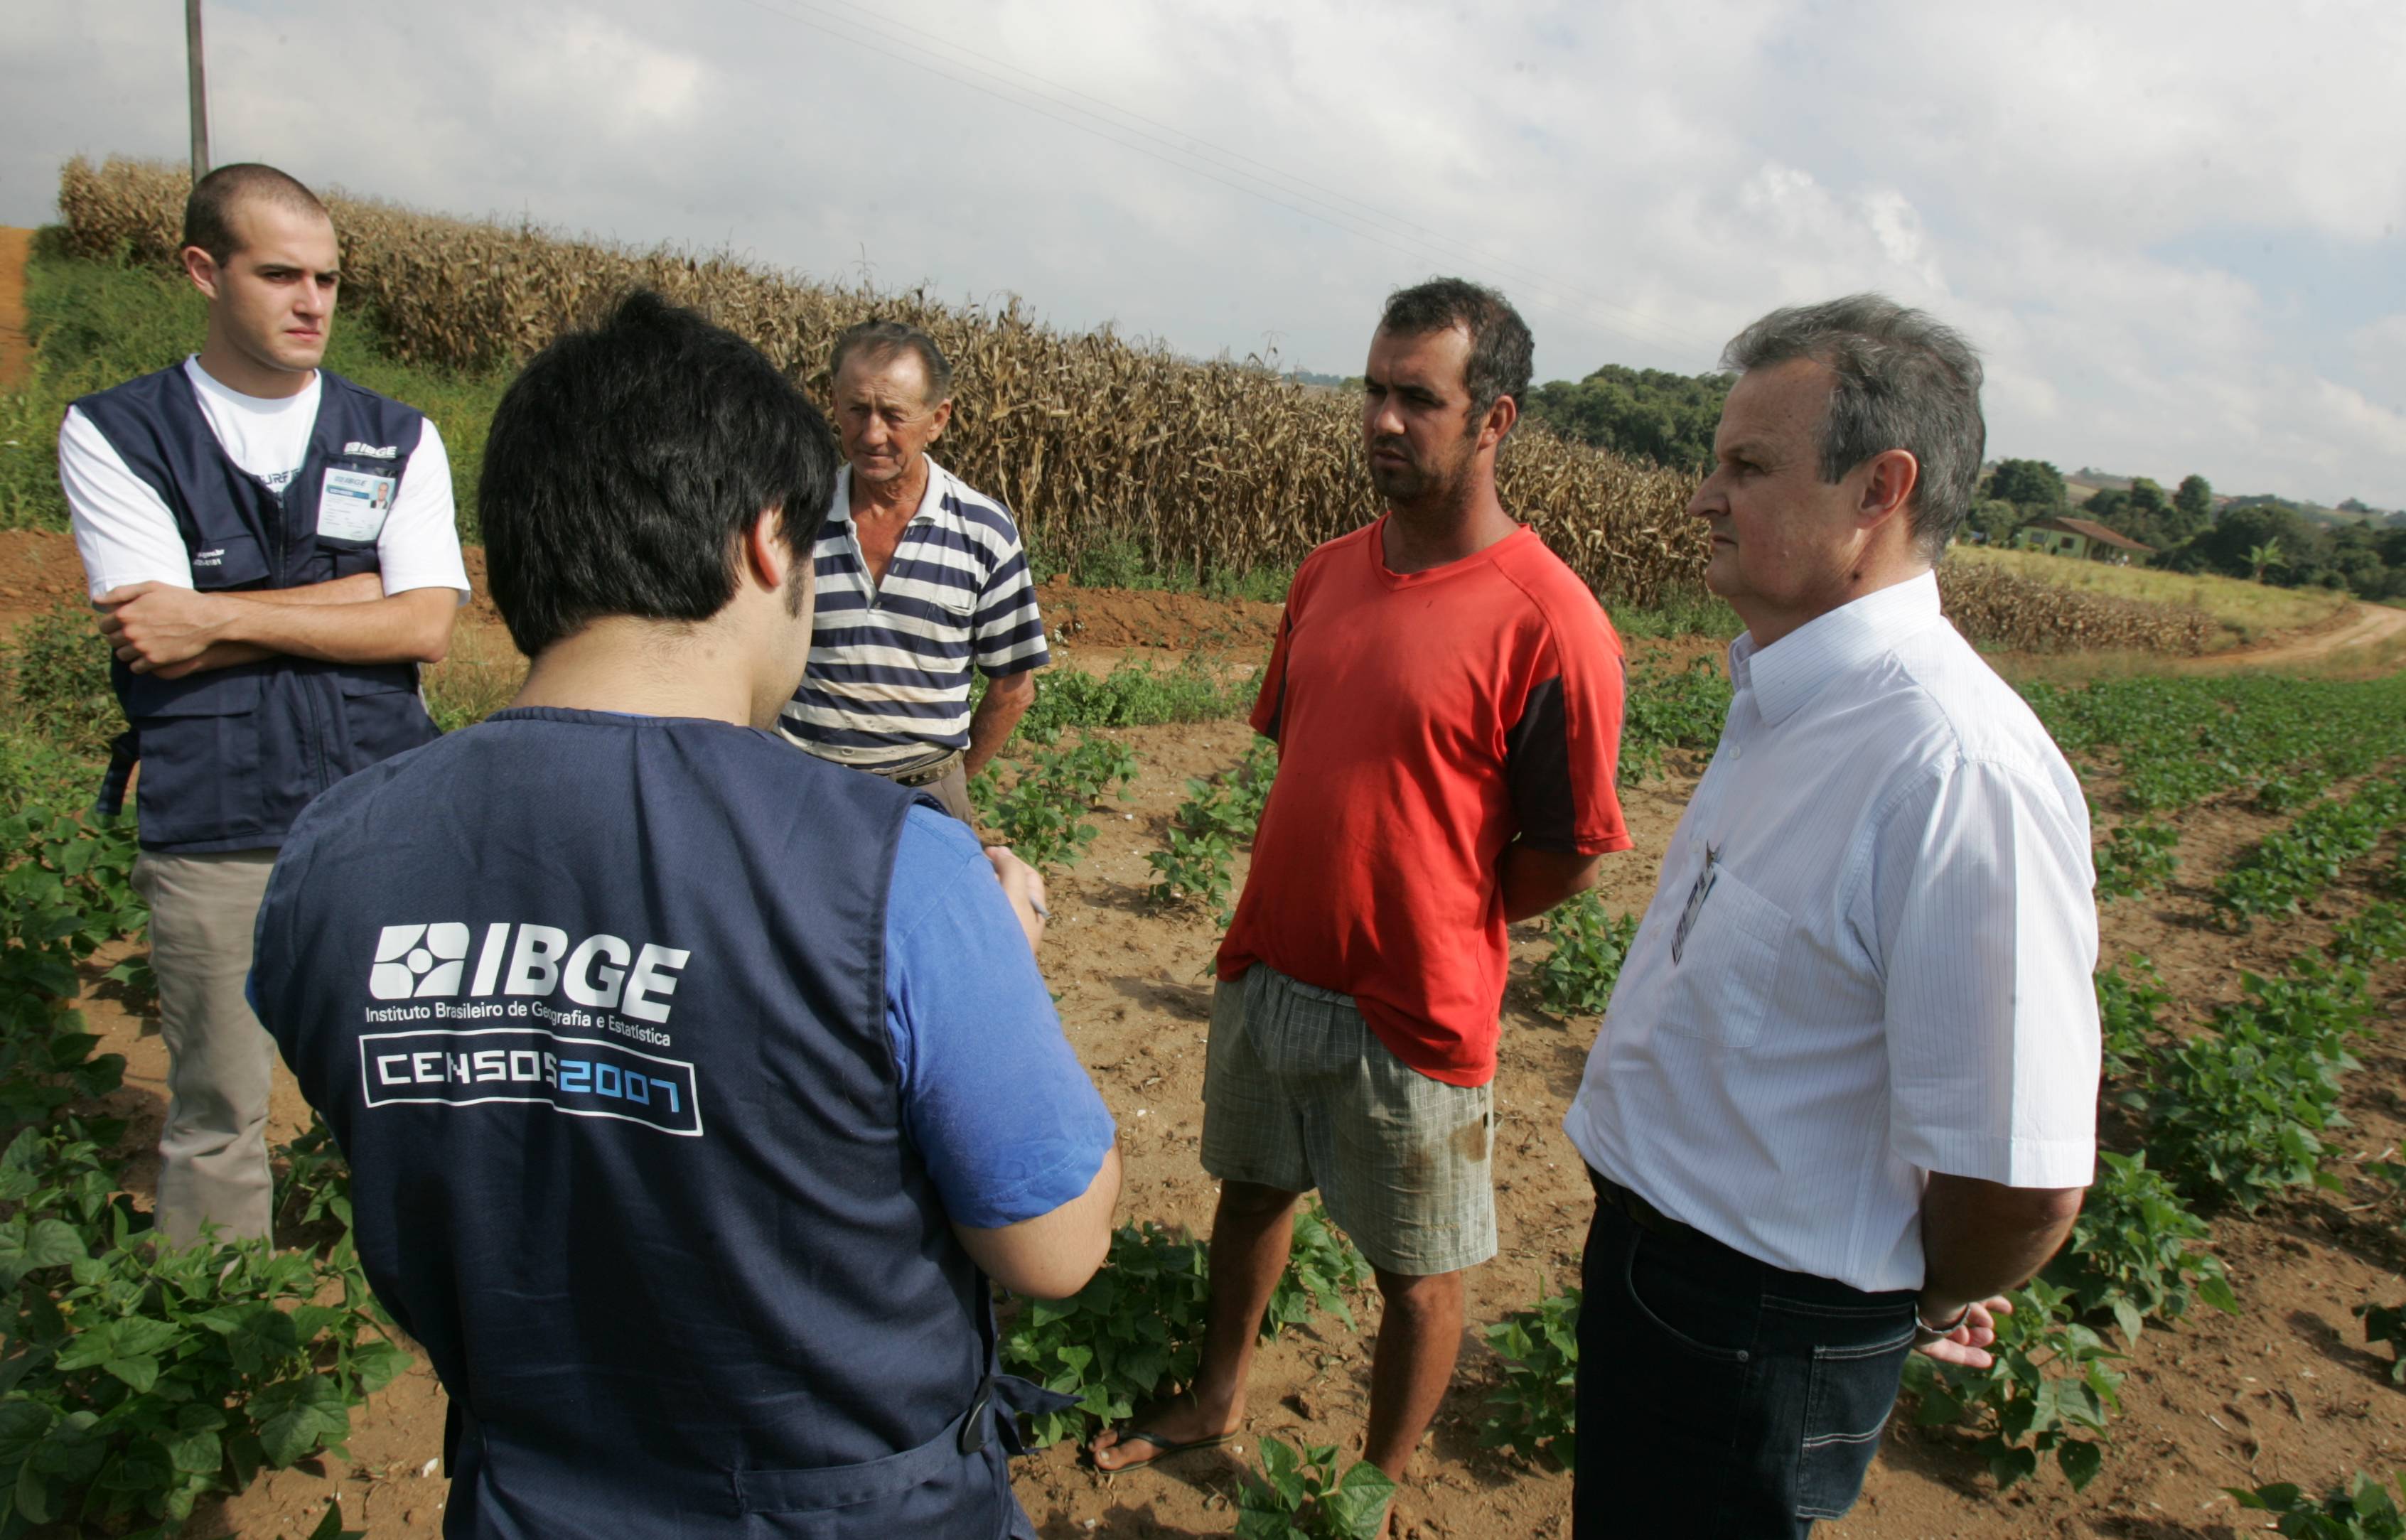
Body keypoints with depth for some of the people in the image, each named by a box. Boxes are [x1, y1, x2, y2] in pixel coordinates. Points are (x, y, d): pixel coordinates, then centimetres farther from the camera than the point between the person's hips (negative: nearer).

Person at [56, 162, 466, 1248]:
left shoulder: (398, 442, 8)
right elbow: (157, 641, -7)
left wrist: (223, 617, -9)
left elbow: (423, 629, -4)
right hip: (213, 836, -1)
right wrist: (358, 589, -6)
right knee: (215, 1118, 8)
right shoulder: (112, 436, 4)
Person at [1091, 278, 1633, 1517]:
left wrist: (1434, 919, -2)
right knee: (1251, 1189, 25)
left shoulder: (1548, 623, -19)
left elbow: (1570, 857, -13)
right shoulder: (1327, 574, 2)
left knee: (1415, 1272, 13)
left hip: (1413, 1012, -6)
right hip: (1266, 971, 7)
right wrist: (1331, 900, 8)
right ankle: (1217, 1399, 50)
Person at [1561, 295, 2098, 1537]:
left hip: (1757, 1339, -9)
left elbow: (2022, 1185, -29)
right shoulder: (1786, 700, 2)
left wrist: (1928, 1307, -9)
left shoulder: (1957, 768, -31)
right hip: (1647, 1247, 9)